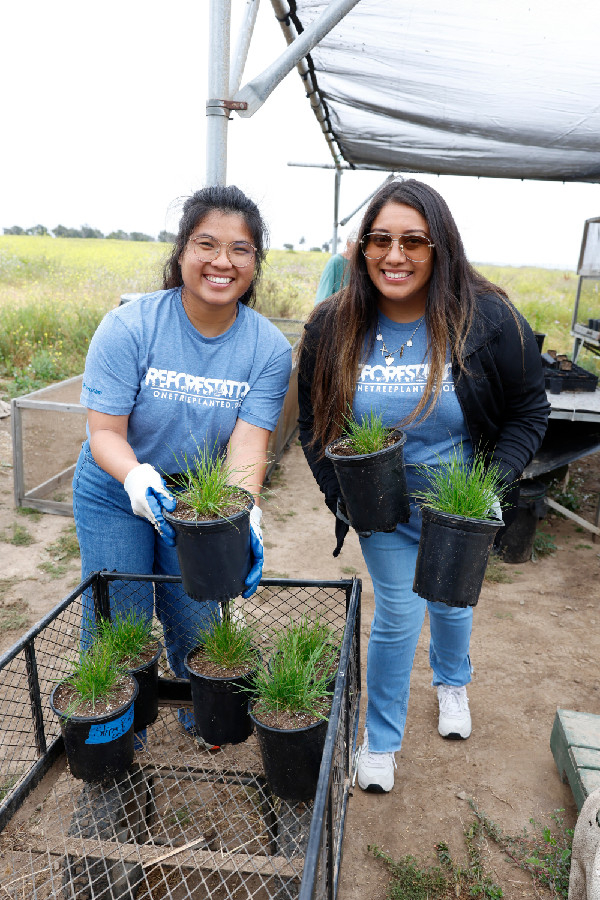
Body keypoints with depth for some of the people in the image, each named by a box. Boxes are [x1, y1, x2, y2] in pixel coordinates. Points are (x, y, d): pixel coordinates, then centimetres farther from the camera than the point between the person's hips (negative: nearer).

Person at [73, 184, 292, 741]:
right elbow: (105, 430, -21)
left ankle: (201, 717, 43)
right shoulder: (128, 327, -20)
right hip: (116, 494, -1)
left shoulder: (269, 348, -14)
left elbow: (248, 442, -21)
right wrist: (138, 477, -42)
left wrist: (245, 515, -39)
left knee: (195, 622, 12)